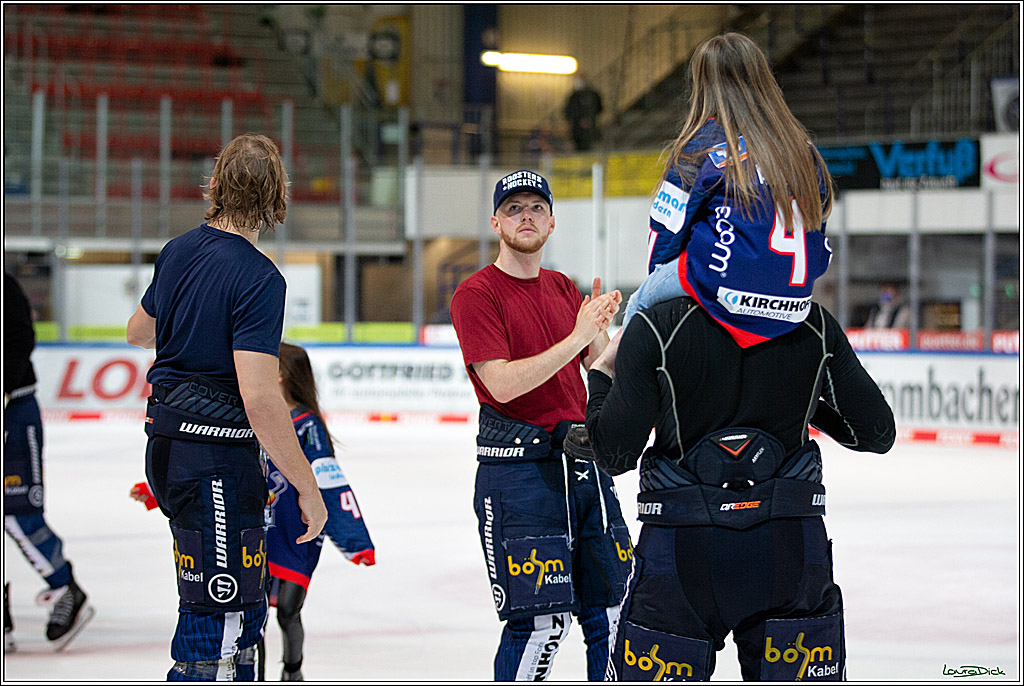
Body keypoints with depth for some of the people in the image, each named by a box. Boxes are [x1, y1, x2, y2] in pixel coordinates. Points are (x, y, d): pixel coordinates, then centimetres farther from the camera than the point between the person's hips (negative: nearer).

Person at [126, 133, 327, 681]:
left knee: (245, 611, 21)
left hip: (167, 448, 9)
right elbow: (259, 399, -24)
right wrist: (307, 487, -17)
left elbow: (139, 331, 27)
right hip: (216, 460, -9)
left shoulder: (177, 252, 7)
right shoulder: (258, 278, -18)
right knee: (215, 627, -6)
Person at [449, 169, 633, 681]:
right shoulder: (477, 294, -6)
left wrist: (602, 331, -11)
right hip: (516, 466, -7)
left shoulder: (565, 290, 15)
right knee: (541, 621, -9)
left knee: (611, 607, 9)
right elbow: (503, 384, -17)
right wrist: (576, 338, -22)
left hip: (583, 461, 7)